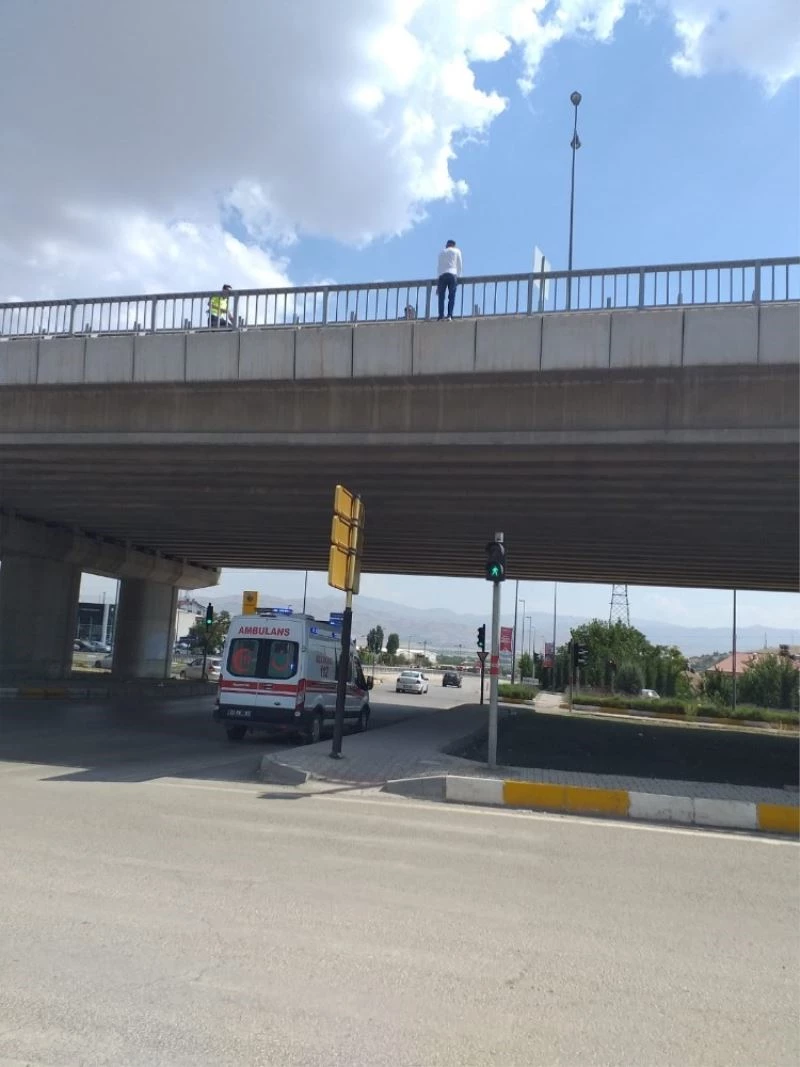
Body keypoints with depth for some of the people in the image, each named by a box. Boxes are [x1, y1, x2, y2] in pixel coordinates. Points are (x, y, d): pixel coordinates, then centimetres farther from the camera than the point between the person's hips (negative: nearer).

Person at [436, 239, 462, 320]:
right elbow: (459, 266, 13)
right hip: (452, 274, -1)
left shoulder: (441, 252, 21)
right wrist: (457, 276, 24)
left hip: (442, 275, 1)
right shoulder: (456, 251, 15)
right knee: (451, 296, -4)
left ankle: (441, 316, -16)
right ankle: (449, 315, -17)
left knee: (441, 296, -3)